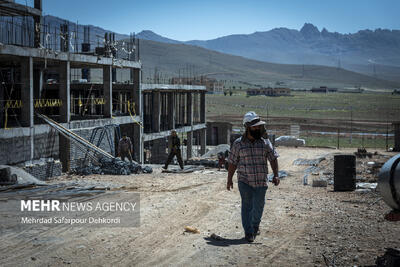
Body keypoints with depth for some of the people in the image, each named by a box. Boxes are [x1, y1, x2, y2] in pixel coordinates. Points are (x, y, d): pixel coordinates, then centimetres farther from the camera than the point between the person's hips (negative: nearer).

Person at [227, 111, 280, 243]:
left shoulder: (265, 143, 4)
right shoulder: (238, 144, 0)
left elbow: (273, 159, 5)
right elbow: (232, 163, 5)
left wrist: (276, 175, -5)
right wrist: (229, 179, 4)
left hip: (261, 182, 2)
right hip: (245, 181, -1)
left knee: (258, 206, 7)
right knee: (247, 206, -3)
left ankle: (255, 225, 34)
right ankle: (248, 232, 5)